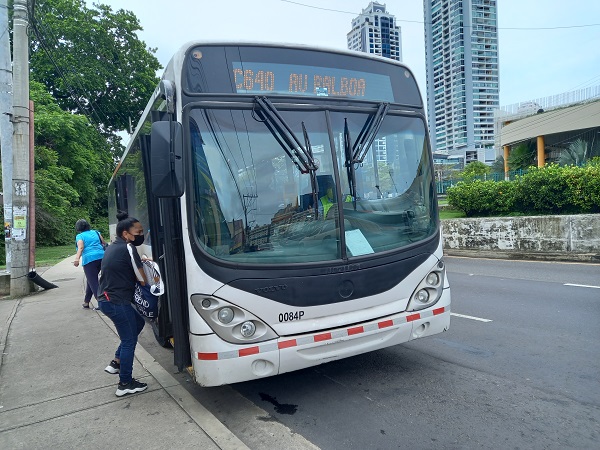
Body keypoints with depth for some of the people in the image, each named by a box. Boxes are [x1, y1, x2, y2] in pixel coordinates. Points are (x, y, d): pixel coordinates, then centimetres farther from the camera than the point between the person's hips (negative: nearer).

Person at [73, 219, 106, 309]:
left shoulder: (79, 236, 4)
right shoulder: (96, 232, 17)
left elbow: (81, 247, -13)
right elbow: (104, 243, 16)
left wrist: (77, 259, -25)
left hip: (89, 259, -6)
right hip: (101, 257, 6)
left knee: (93, 282, -2)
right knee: (91, 280, 20)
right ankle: (86, 302, 28)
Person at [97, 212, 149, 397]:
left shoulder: (112, 247, 13)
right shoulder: (128, 248, -15)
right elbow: (142, 280, -12)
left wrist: (139, 262, 8)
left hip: (106, 299, 10)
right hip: (117, 302, -10)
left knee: (138, 323, 23)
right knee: (129, 341, 2)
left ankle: (116, 363, 27)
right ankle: (125, 384, 12)